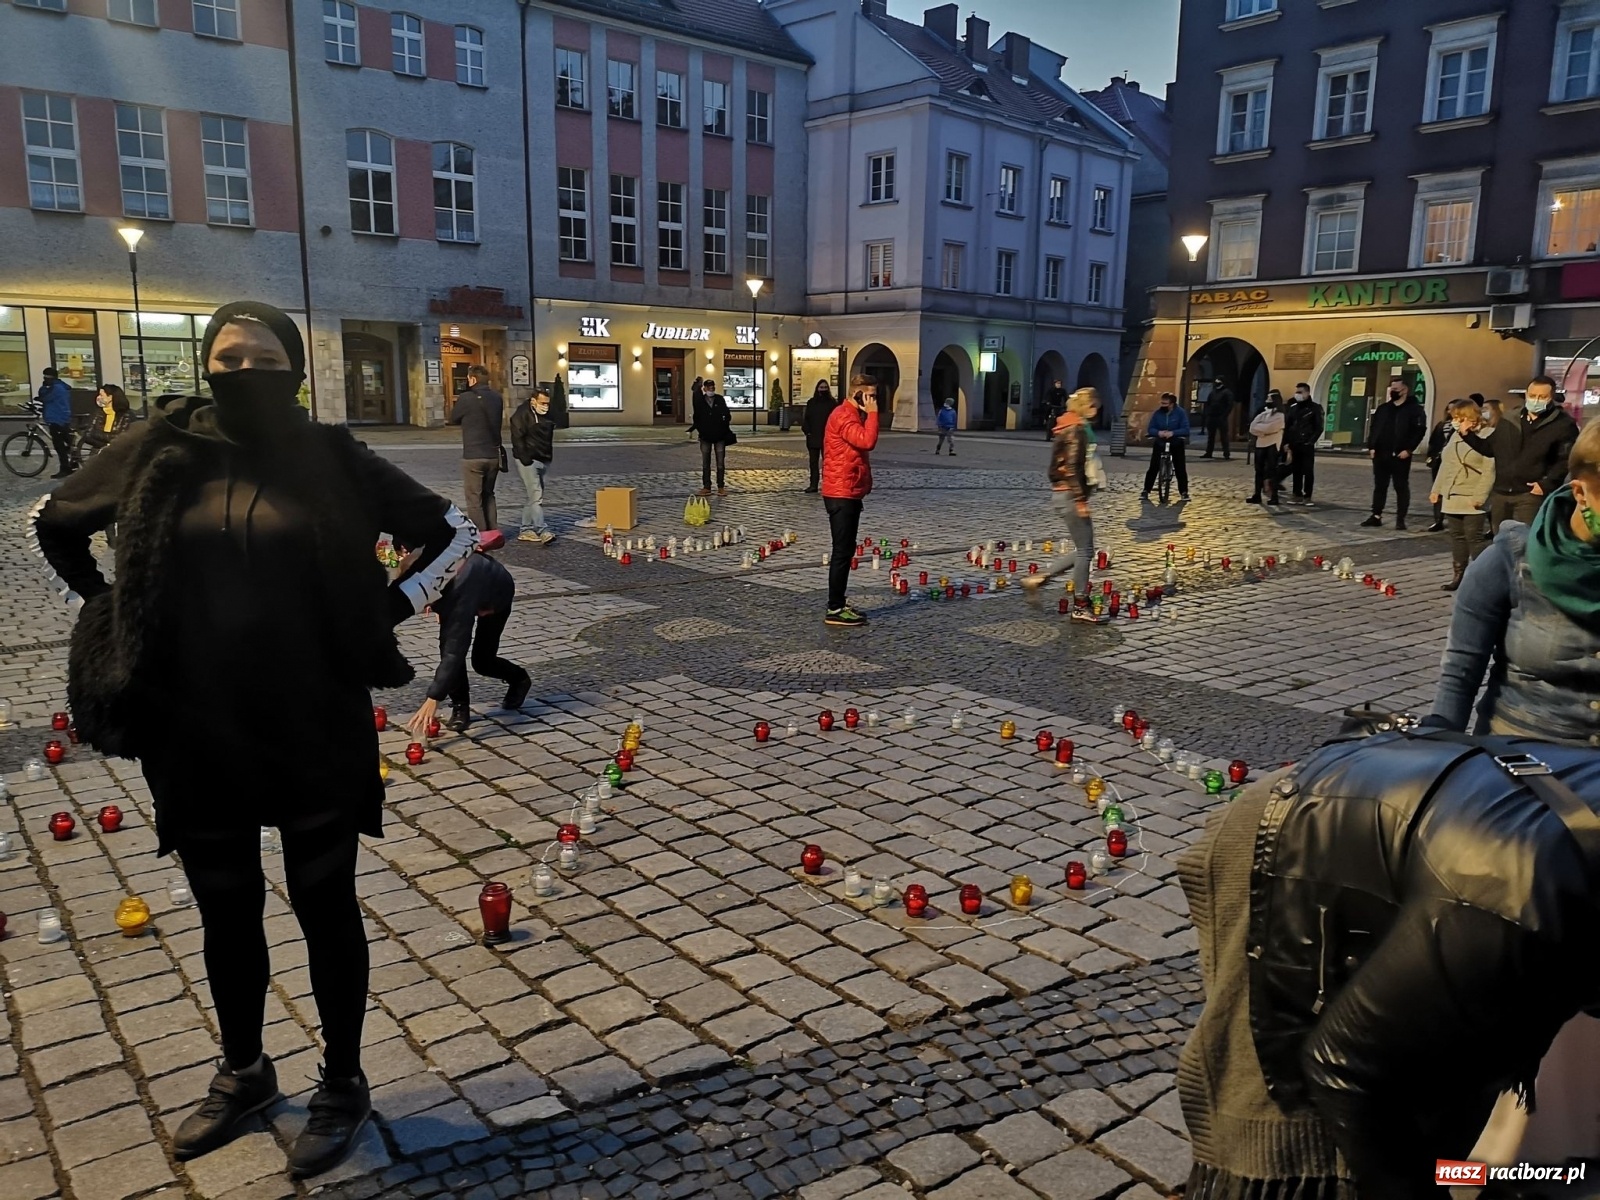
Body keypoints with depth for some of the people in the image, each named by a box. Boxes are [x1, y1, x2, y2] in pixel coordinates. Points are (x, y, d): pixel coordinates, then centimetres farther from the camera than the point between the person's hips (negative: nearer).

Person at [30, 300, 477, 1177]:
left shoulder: (330, 458, -6)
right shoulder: (160, 450, -1)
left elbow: (452, 531, 1)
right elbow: (54, 526, 15)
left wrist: (385, 615, -4)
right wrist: (108, 611, 5)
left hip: (317, 727, -2)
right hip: (193, 730, 3)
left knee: (323, 904, 9)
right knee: (225, 909, 17)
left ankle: (343, 1084, 27)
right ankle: (242, 1072, 39)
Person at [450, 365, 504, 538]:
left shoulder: (467, 398, -13)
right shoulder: (497, 397, 4)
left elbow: (453, 419, 1)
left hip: (473, 457, -6)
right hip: (494, 455, 6)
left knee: (474, 499, 1)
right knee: (488, 495, 19)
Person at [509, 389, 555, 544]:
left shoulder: (548, 416, 13)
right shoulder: (522, 414, -10)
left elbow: (550, 437, 21)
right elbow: (517, 438, -15)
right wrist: (525, 459, -19)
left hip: (543, 461, 8)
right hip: (528, 461, -8)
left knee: (533, 496, 11)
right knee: (536, 496, -14)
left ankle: (527, 530, 18)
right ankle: (543, 531, -20)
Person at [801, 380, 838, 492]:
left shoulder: (832, 403, 0)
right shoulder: (811, 403, 9)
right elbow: (806, 419, 10)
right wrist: (807, 430, -5)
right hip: (813, 437, 3)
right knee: (813, 461, 5)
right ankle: (813, 485, 7)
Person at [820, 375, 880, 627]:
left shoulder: (853, 416, 17)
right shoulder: (843, 416, -16)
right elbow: (867, 441, -30)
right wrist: (872, 413, -19)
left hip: (849, 493, 11)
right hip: (841, 494, -11)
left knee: (846, 550, 13)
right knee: (842, 552, -8)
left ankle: (839, 605, 19)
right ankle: (834, 610, -4)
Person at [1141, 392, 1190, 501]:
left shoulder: (1180, 413, -10)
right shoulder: (1157, 413, -5)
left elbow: (1185, 430, -15)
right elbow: (1150, 429, -5)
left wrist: (1172, 433, -31)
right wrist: (1158, 432, -27)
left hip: (1176, 443, -1)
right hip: (1160, 442, 1)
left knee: (1180, 468, -2)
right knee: (1153, 468, -5)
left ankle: (1184, 492, 7)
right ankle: (1146, 490, 2)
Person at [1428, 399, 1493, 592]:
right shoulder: (1454, 438, 14)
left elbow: (1489, 470, -15)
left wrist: (1479, 496, -19)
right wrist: (1437, 489, 16)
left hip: (1470, 500, -8)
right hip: (1451, 497, 8)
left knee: (1474, 539, -5)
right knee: (1457, 538, 12)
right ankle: (1458, 576, 18)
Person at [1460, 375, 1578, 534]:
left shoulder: (1563, 425, -2)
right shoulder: (1509, 421, 13)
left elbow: (1566, 460, -9)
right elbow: (1489, 448, 21)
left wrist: (1546, 484, -17)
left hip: (1530, 495, -6)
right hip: (1500, 494, 6)